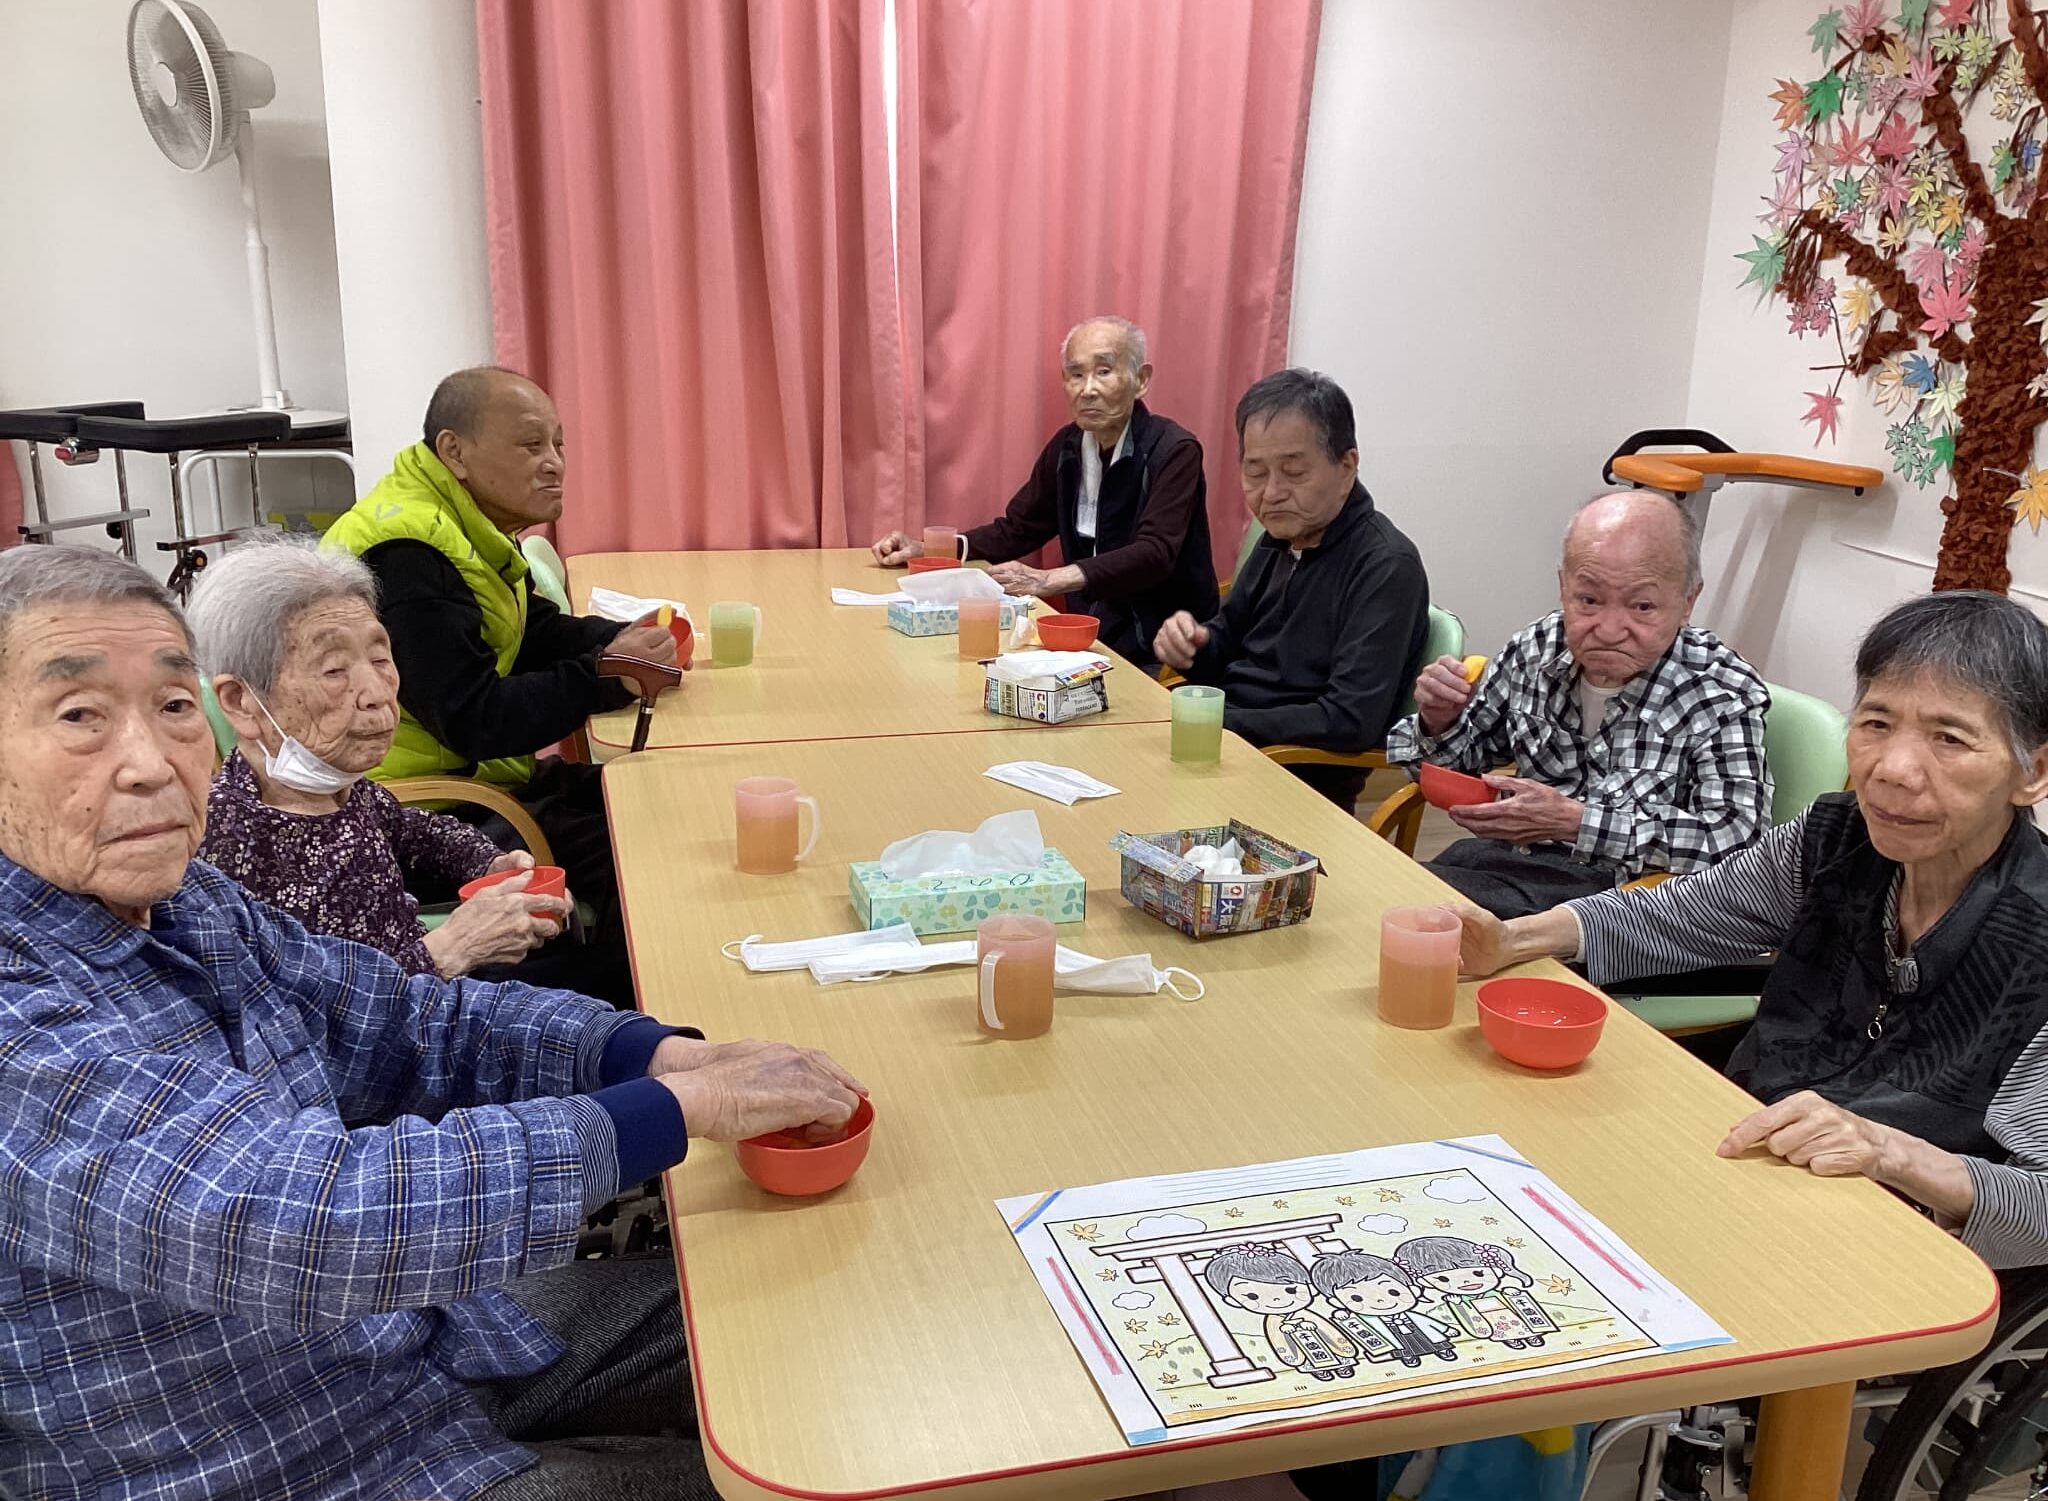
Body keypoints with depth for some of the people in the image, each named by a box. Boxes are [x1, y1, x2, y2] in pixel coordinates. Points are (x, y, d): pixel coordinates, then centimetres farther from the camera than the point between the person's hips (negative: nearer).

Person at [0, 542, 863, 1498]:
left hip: (422, 1337, 7)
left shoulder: (179, 901, -2)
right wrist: (683, 1106, -31)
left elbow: (416, 1024, 3)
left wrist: (669, 1054, -13)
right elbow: (308, 1219, -37)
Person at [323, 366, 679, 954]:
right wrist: (604, 676, -24)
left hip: (482, 770, 10)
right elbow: (475, 721, -27)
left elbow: (535, 630, 15)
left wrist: (623, 642, -5)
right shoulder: (405, 557, -23)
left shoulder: (468, 526, 9)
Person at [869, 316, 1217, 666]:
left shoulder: (1175, 451, -13)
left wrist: (1048, 581, -35)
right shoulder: (1067, 446, 6)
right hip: (1093, 635, 6)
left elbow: (1154, 554, -26)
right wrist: (927, 548, 3)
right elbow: (1016, 529, 17)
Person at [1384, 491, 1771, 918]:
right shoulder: (1537, 648, 2)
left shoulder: (1723, 697, -12)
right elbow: (1459, 757, 17)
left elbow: (1737, 836, -24)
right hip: (1506, 863, 5)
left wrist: (1575, 821, -26)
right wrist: (1440, 722, -8)